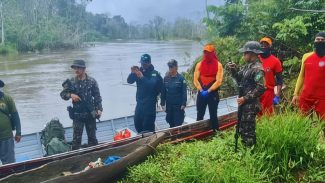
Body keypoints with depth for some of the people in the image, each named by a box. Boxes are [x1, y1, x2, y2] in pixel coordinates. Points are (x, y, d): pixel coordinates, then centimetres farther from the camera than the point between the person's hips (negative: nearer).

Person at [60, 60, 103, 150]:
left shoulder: (92, 81, -3)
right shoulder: (71, 82, -1)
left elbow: (97, 96, 0)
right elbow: (62, 94, 5)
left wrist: (99, 109, -9)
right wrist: (70, 95, -15)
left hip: (90, 113, 0)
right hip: (77, 114, 0)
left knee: (92, 136, 12)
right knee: (77, 137, 3)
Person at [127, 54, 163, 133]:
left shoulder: (155, 74, -9)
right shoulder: (139, 71, 5)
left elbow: (152, 85, -25)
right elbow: (129, 81, -3)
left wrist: (142, 77, -32)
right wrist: (132, 73, -21)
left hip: (150, 103, -5)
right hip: (139, 102, 5)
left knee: (148, 126, -5)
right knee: (137, 123, 12)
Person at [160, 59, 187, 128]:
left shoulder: (181, 78, -7)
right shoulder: (166, 78, 3)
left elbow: (184, 92, -8)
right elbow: (163, 92, 6)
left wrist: (183, 104, -12)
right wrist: (162, 103, 2)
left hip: (178, 105, -3)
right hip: (169, 105, 4)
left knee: (178, 124, -1)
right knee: (171, 124, 12)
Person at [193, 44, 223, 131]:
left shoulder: (218, 65, -4)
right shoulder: (199, 64, 4)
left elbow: (218, 81, -11)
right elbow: (195, 80, 1)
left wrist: (208, 91, -15)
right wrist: (201, 90, -11)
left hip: (213, 94, -3)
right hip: (201, 93, 3)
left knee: (213, 116, 4)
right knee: (199, 116, 9)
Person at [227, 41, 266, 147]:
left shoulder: (257, 68, -17)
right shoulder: (247, 66, 12)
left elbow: (260, 88, -23)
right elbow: (240, 80, 20)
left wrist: (245, 98, -20)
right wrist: (234, 70, 4)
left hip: (251, 105, -10)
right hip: (244, 103, 10)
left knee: (248, 131, -2)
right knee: (242, 129, 18)